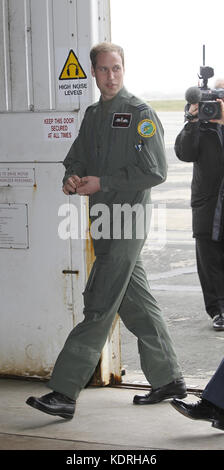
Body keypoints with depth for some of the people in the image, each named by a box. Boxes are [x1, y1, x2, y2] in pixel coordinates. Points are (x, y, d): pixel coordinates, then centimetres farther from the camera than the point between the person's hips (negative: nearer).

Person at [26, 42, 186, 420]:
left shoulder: (140, 114, -7)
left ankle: (64, 393, -10)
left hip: (127, 222, -8)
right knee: (136, 305, 13)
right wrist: (73, 179, -3)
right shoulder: (92, 115, 17)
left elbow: (155, 170, -13)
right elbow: (76, 159, 21)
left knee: (98, 309, -9)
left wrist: (102, 183, -15)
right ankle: (169, 379, 24)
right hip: (104, 222, 8)